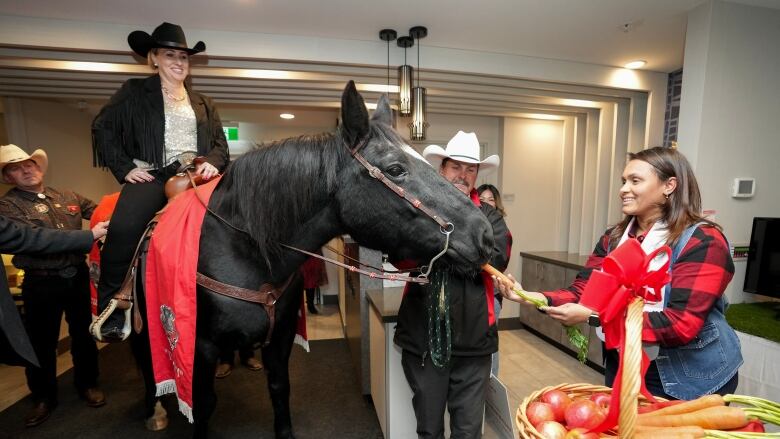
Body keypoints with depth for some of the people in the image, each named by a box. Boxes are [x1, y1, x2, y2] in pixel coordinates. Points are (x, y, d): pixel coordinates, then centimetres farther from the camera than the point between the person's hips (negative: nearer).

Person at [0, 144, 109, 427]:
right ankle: (44, 397, 33)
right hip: (41, 285, -3)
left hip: (78, 276, 3)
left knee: (84, 333, 15)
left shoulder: (68, 197, 7)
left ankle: (87, 384, 35)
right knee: (42, 343, 12)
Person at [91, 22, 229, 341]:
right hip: (152, 175, -2)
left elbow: (220, 144, 20)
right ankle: (110, 308, -11)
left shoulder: (203, 104, 23)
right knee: (123, 228, -30)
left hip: (194, 174, 2)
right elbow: (102, 128, 12)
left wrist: (212, 163, -3)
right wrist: (124, 168, -1)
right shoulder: (134, 92, 15)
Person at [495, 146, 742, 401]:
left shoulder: (703, 241, -18)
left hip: (689, 381, -5)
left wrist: (592, 317, -33)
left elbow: (682, 324, -27)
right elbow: (582, 292, -7)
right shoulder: (613, 238, 0)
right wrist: (531, 297, -25)